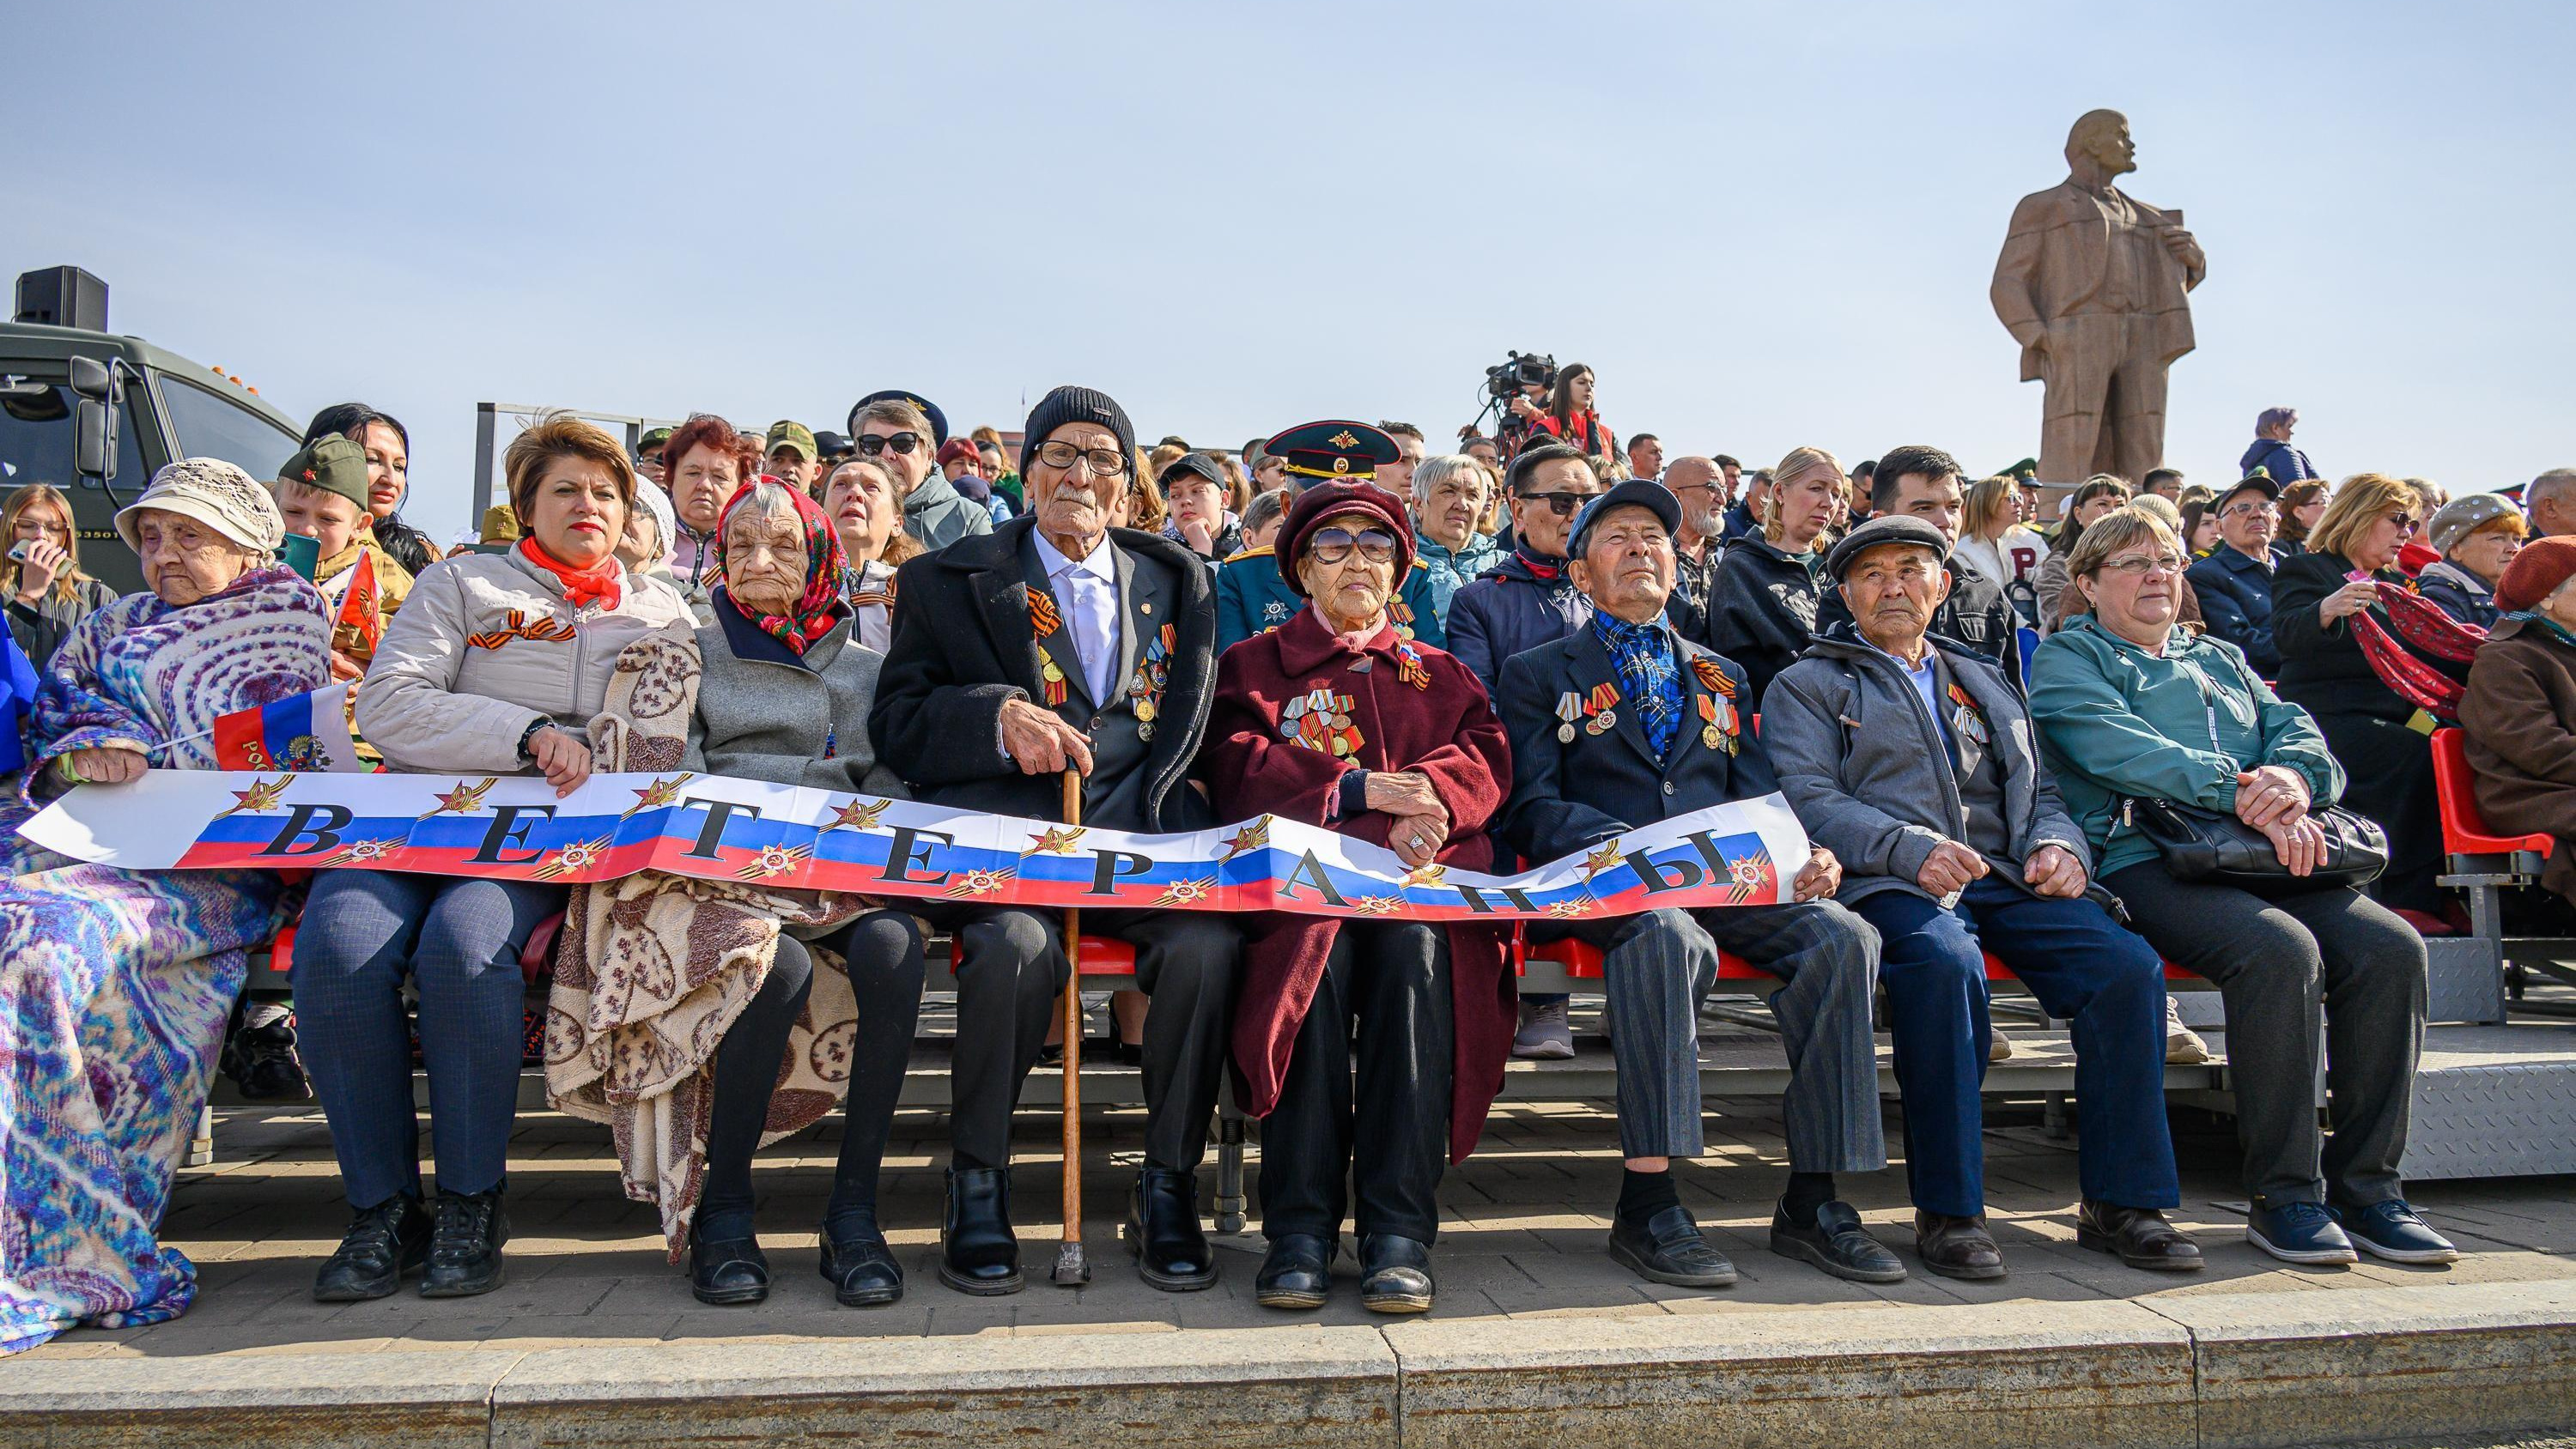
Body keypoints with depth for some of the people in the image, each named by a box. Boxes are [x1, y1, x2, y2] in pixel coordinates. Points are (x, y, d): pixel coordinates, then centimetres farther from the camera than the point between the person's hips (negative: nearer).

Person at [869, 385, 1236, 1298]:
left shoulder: (1178, 581, 21)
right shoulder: (947, 580, 13)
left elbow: (1193, 721, 19)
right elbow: (895, 722, 6)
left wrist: (1151, 809, 0)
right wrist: (998, 716, -13)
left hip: (1139, 837, 2)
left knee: (1206, 945, -28)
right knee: (1016, 944, -34)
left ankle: (1168, 1188, -8)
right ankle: (977, 1187, -9)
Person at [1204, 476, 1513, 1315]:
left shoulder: (1439, 672, 28)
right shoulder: (1255, 664, 21)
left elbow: (1486, 756, 11)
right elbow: (1240, 770, 3)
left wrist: (1424, 799, -12)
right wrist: (1361, 789, -9)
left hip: (1419, 873, 1)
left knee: (1415, 947, -34)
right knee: (1317, 955, -35)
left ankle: (1400, 1231, -33)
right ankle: (1300, 1228, -30)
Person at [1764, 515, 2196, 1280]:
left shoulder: (1986, 684, 31)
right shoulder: (1808, 685, 15)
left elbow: (2040, 789, 26)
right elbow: (1807, 799, -2)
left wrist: (2056, 844, 1)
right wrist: (1912, 849, -18)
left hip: (2005, 879, 5)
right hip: (1889, 886, -4)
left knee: (2127, 964, -23)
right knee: (1944, 962, -37)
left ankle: (2120, 1201, -11)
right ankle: (1948, 1210, -27)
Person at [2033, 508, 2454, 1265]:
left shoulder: (2219, 657, 31)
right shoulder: (2069, 657, 11)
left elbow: (2299, 733, 17)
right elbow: (2120, 750, -8)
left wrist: (2294, 777, -8)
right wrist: (2244, 794, -18)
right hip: (2142, 858, -6)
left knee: (2391, 947, -19)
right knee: (2281, 949, -32)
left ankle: (2367, 1186, -10)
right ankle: (2283, 1196, -21)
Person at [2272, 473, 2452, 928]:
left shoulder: (2394, 584, 29)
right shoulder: (2305, 569, 5)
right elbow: (2288, 633, -15)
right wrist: (2327, 610, -36)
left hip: (2392, 716, 7)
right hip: (2329, 717, -7)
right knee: (2420, 759, -31)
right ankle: (2410, 900, -25)